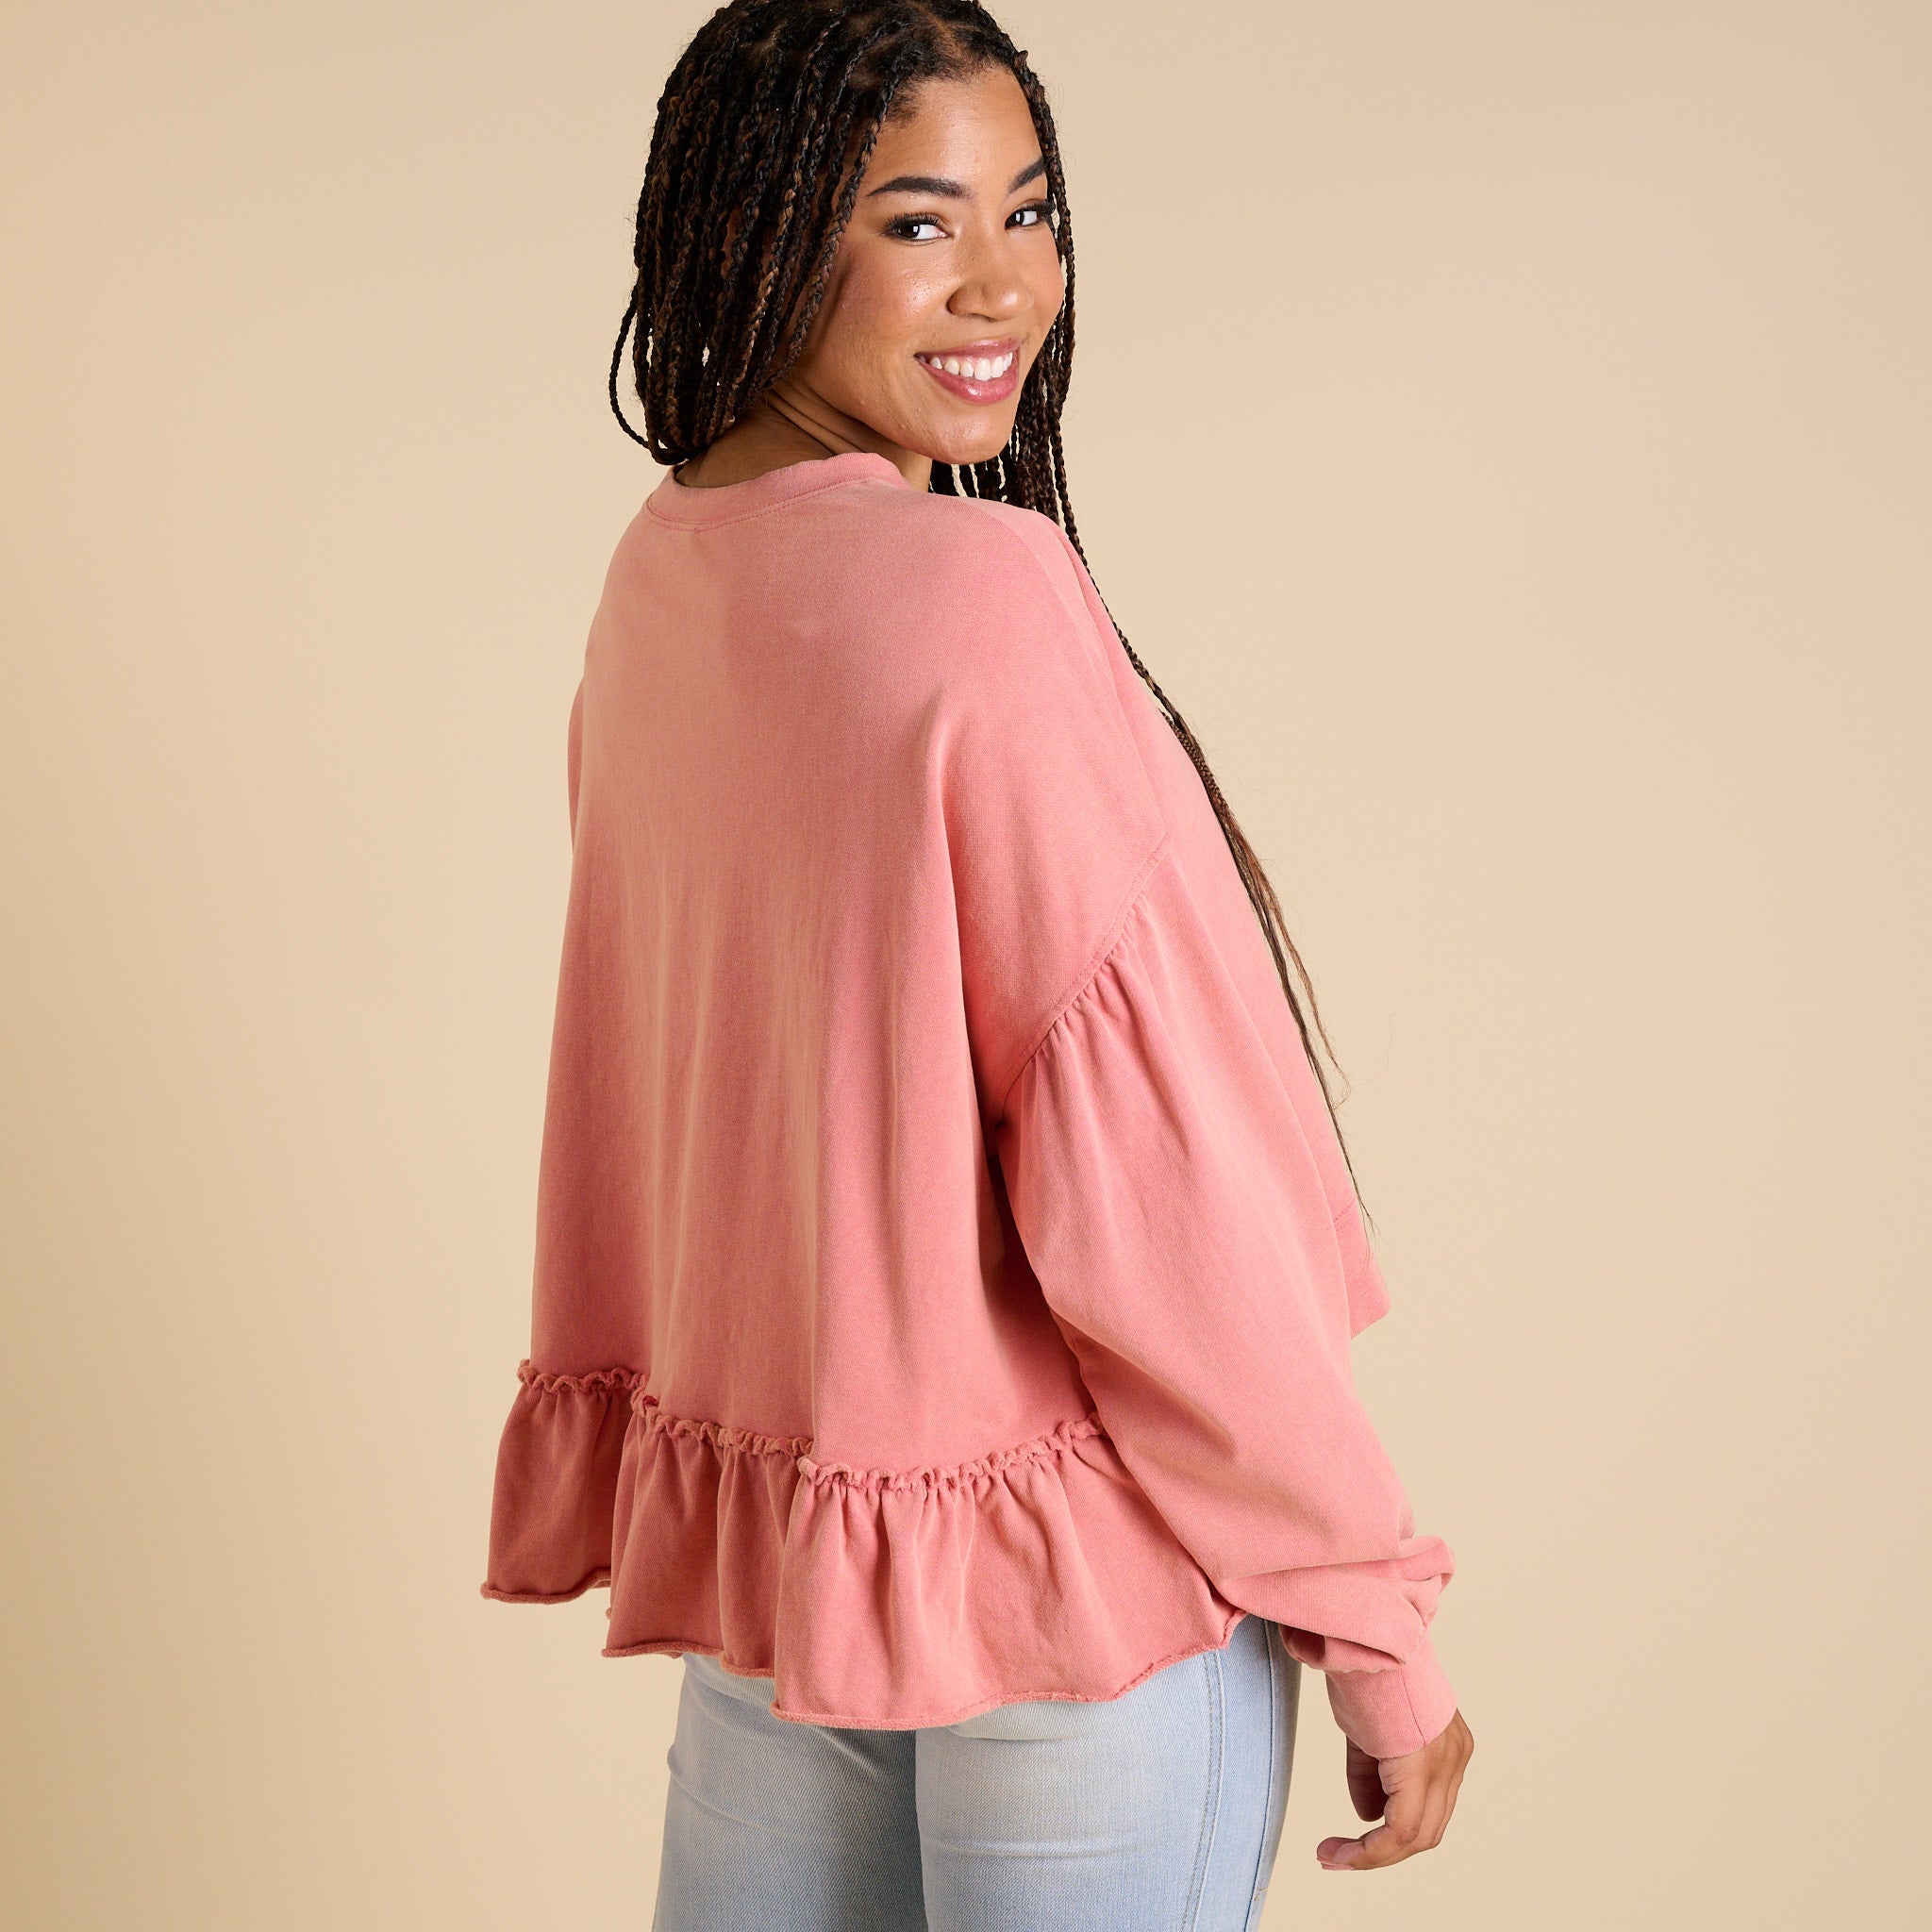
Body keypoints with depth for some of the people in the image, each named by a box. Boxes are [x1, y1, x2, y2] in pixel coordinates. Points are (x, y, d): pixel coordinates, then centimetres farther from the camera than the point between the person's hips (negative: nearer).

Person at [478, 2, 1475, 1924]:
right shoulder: (982, 599, -22)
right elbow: (1151, 1185, -22)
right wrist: (1374, 1622, -13)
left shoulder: (659, 575, 2)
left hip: (755, 1510, 7)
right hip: (1082, 1556, -7)